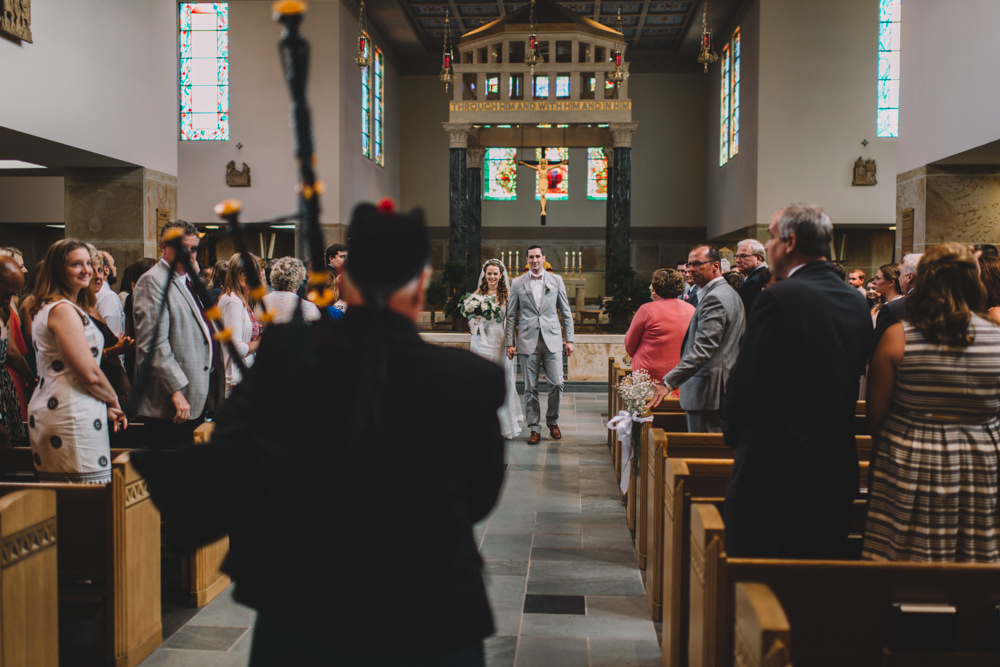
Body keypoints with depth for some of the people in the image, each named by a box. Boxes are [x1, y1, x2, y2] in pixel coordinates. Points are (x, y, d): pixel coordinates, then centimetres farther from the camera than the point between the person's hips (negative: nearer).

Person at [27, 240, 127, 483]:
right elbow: (90, 374, -16)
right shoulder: (64, 310, -14)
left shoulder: (45, 308, 19)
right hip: (72, 415, -11)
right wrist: (113, 402, 2)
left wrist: (104, 406, 15)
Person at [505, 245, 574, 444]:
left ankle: (552, 421, 19)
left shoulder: (556, 280, 8)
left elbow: (565, 312, 10)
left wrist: (569, 339, 5)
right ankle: (534, 428, 12)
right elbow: (511, 315, 8)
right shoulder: (518, 283, 7)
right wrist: (510, 343, 2)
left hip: (551, 340, 0)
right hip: (527, 341, 0)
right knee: (530, 388, 1)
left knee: (556, 384, -4)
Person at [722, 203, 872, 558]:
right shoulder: (856, 302, 7)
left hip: (772, 474, -7)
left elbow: (747, 381, -15)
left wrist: (733, 432, 3)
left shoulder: (779, 298, -16)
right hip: (836, 476, 8)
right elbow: (854, 377, 12)